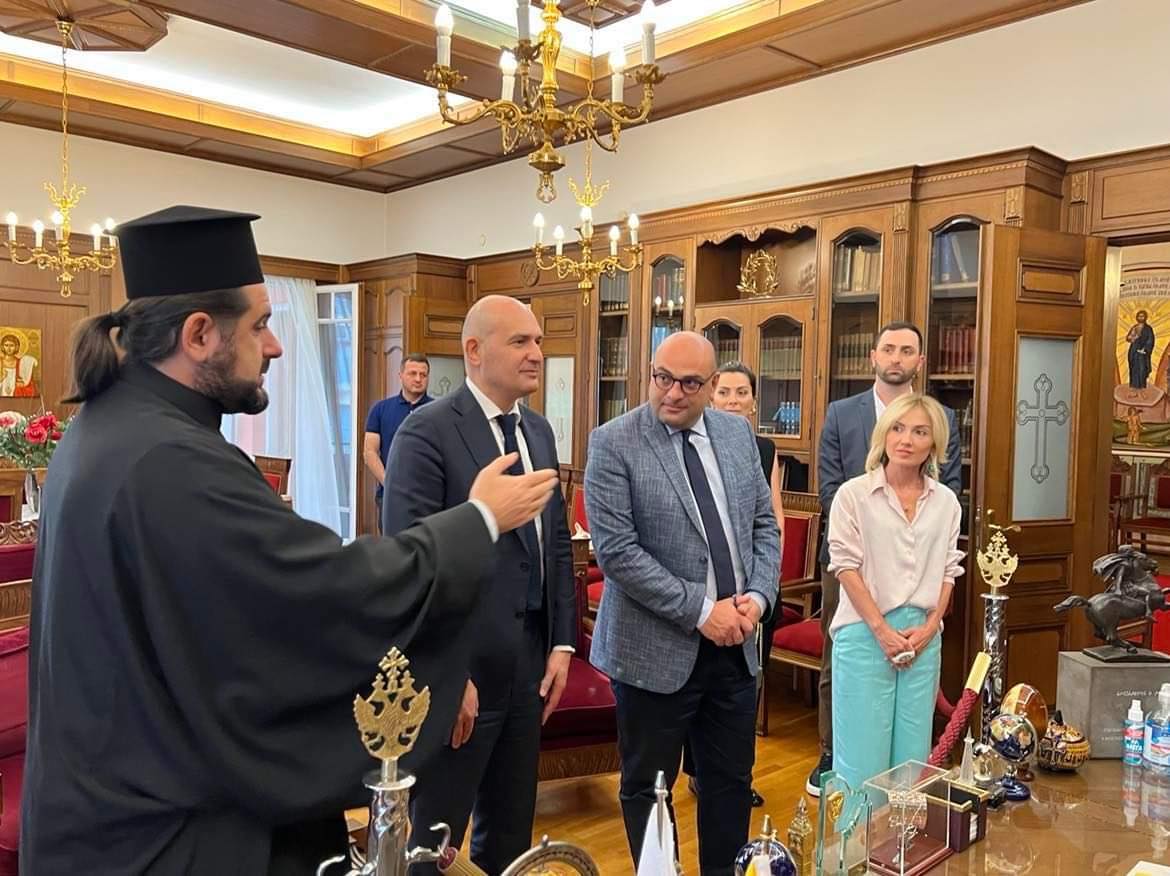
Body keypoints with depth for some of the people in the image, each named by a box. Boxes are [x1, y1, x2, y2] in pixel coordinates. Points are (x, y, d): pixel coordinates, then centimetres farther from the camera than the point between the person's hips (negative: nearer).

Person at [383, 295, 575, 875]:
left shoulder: (539, 430, 9)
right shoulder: (427, 431, -14)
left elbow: (557, 543, 11)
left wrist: (562, 643, 6)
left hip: (530, 664, 7)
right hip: (460, 667, -6)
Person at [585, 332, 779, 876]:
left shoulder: (737, 433, 5)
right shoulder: (613, 443, -12)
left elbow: (763, 524, 10)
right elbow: (616, 550, -18)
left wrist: (757, 595, -7)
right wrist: (700, 610, -18)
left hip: (735, 642, 5)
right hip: (656, 647, -4)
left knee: (731, 779, 18)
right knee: (648, 787, 13)